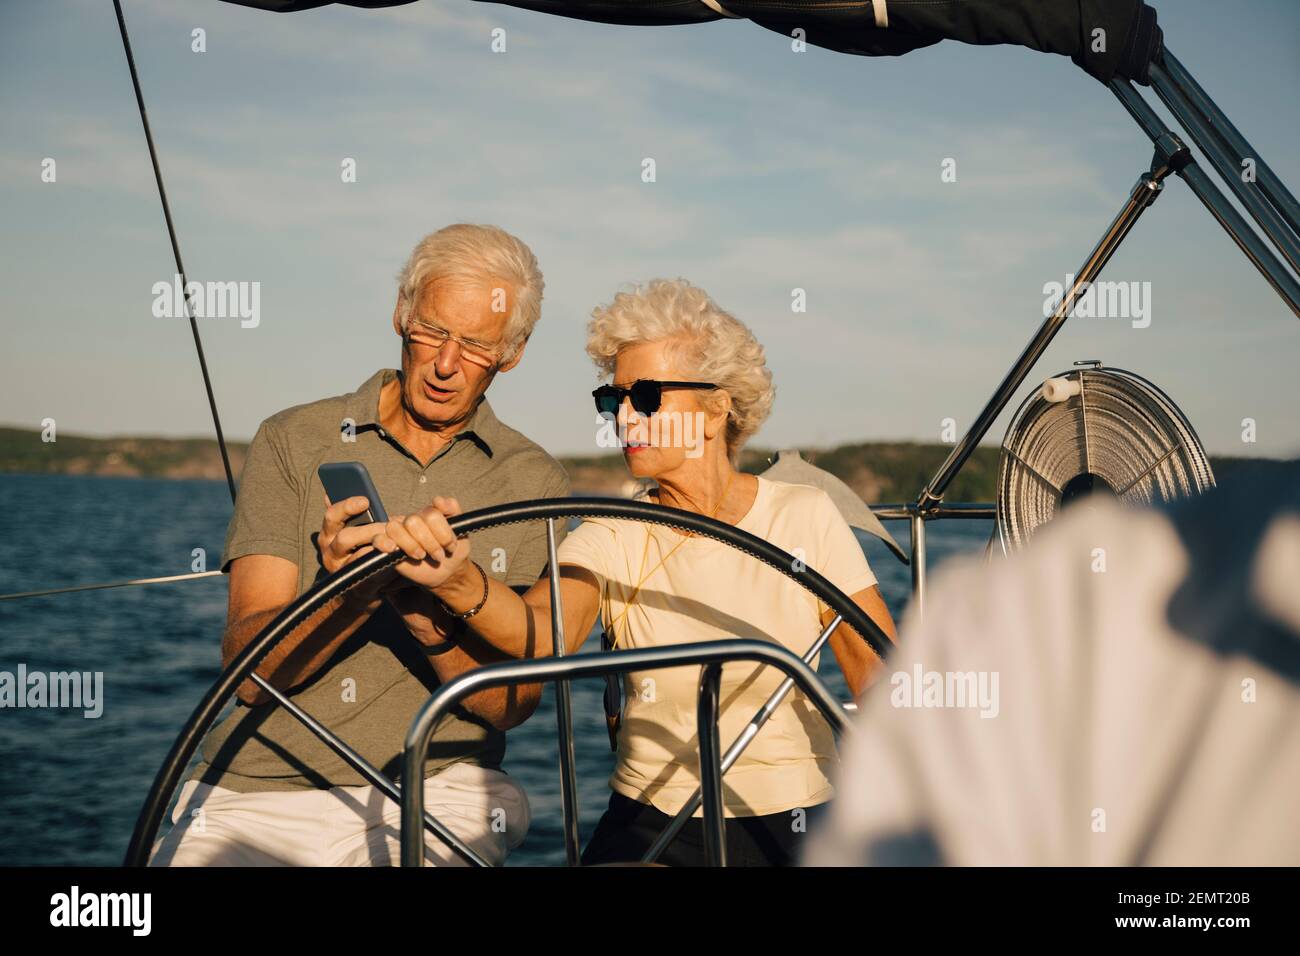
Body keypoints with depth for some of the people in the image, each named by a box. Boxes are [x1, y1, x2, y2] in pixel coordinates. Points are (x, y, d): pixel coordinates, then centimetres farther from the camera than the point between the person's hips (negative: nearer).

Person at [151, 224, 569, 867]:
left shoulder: (535, 483, 6)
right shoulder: (292, 441, 4)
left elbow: (516, 704, 1)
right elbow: (248, 666, -5)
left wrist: (434, 627, -19)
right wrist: (354, 595, -24)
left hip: (432, 791, 0)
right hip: (258, 790, 0)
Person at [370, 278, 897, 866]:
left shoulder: (804, 519, -1)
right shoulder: (611, 541, -1)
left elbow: (879, 669, -2)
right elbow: (540, 632, -20)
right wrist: (459, 582, -40)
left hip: (796, 819, 0)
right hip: (650, 826, 0)